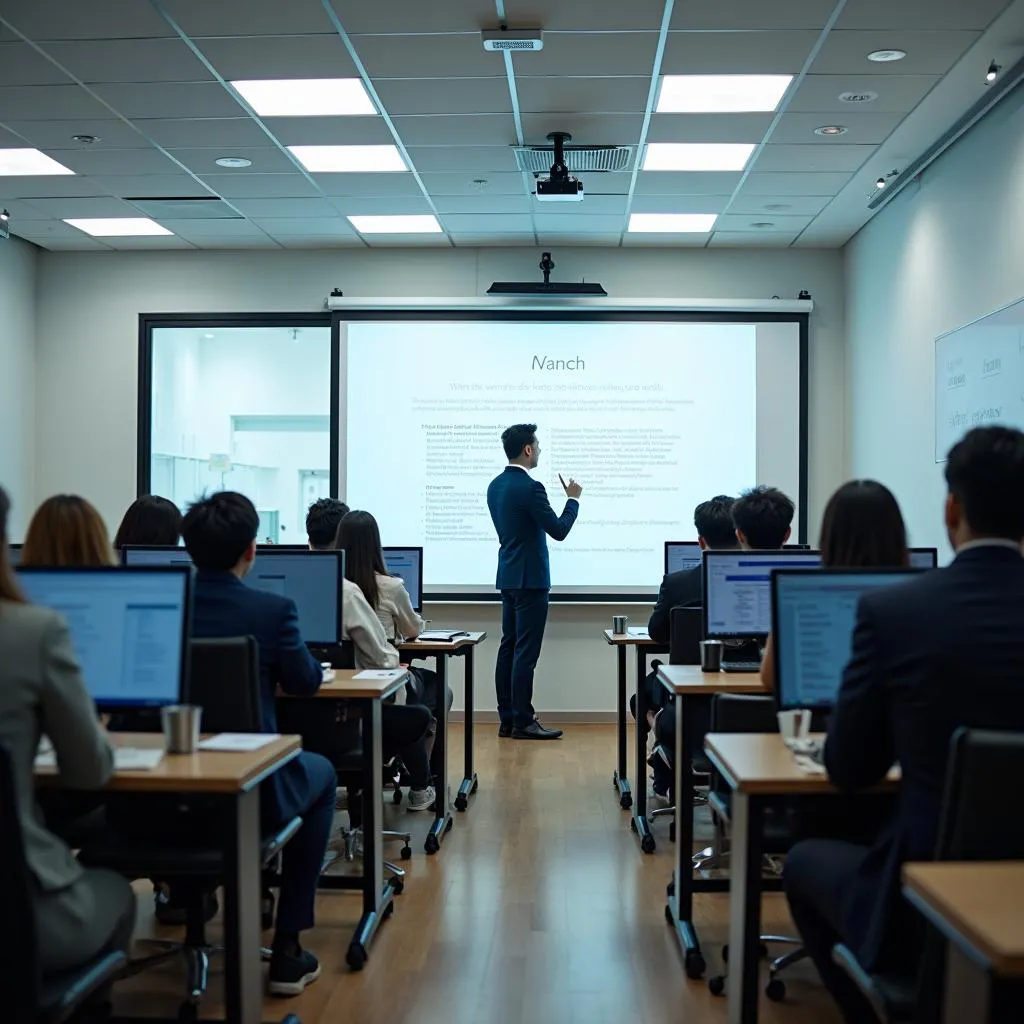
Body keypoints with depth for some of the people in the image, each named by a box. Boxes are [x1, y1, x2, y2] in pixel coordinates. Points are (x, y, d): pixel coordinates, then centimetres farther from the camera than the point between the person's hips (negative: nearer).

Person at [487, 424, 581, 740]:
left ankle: (507, 719, 13)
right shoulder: (530, 488, -18)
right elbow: (559, 530, -15)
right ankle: (523, 722, -2)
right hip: (530, 579, -9)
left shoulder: (496, 486, 10)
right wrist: (573, 499, 0)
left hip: (508, 576, 9)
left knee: (509, 648, 10)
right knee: (525, 652, -6)